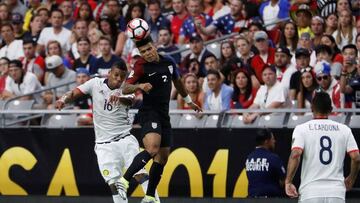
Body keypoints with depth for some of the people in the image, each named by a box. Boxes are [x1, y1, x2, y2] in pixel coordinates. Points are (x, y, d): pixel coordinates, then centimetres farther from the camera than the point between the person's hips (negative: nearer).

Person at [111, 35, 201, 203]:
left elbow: (177, 82, 28)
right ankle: (124, 181, -31)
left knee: (162, 158, 6)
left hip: (164, 116, 7)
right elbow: (126, 88, -18)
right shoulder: (141, 66, -9)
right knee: (152, 149, -30)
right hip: (149, 112, -7)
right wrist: (139, 86, -39)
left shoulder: (169, 62, 9)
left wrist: (189, 101, 39)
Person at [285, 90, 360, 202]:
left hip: (310, 192, -1)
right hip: (337, 193, 2)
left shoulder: (301, 129, 1)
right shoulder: (344, 129, 8)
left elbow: (295, 154, -14)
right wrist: (351, 179, 16)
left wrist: (288, 181, -8)